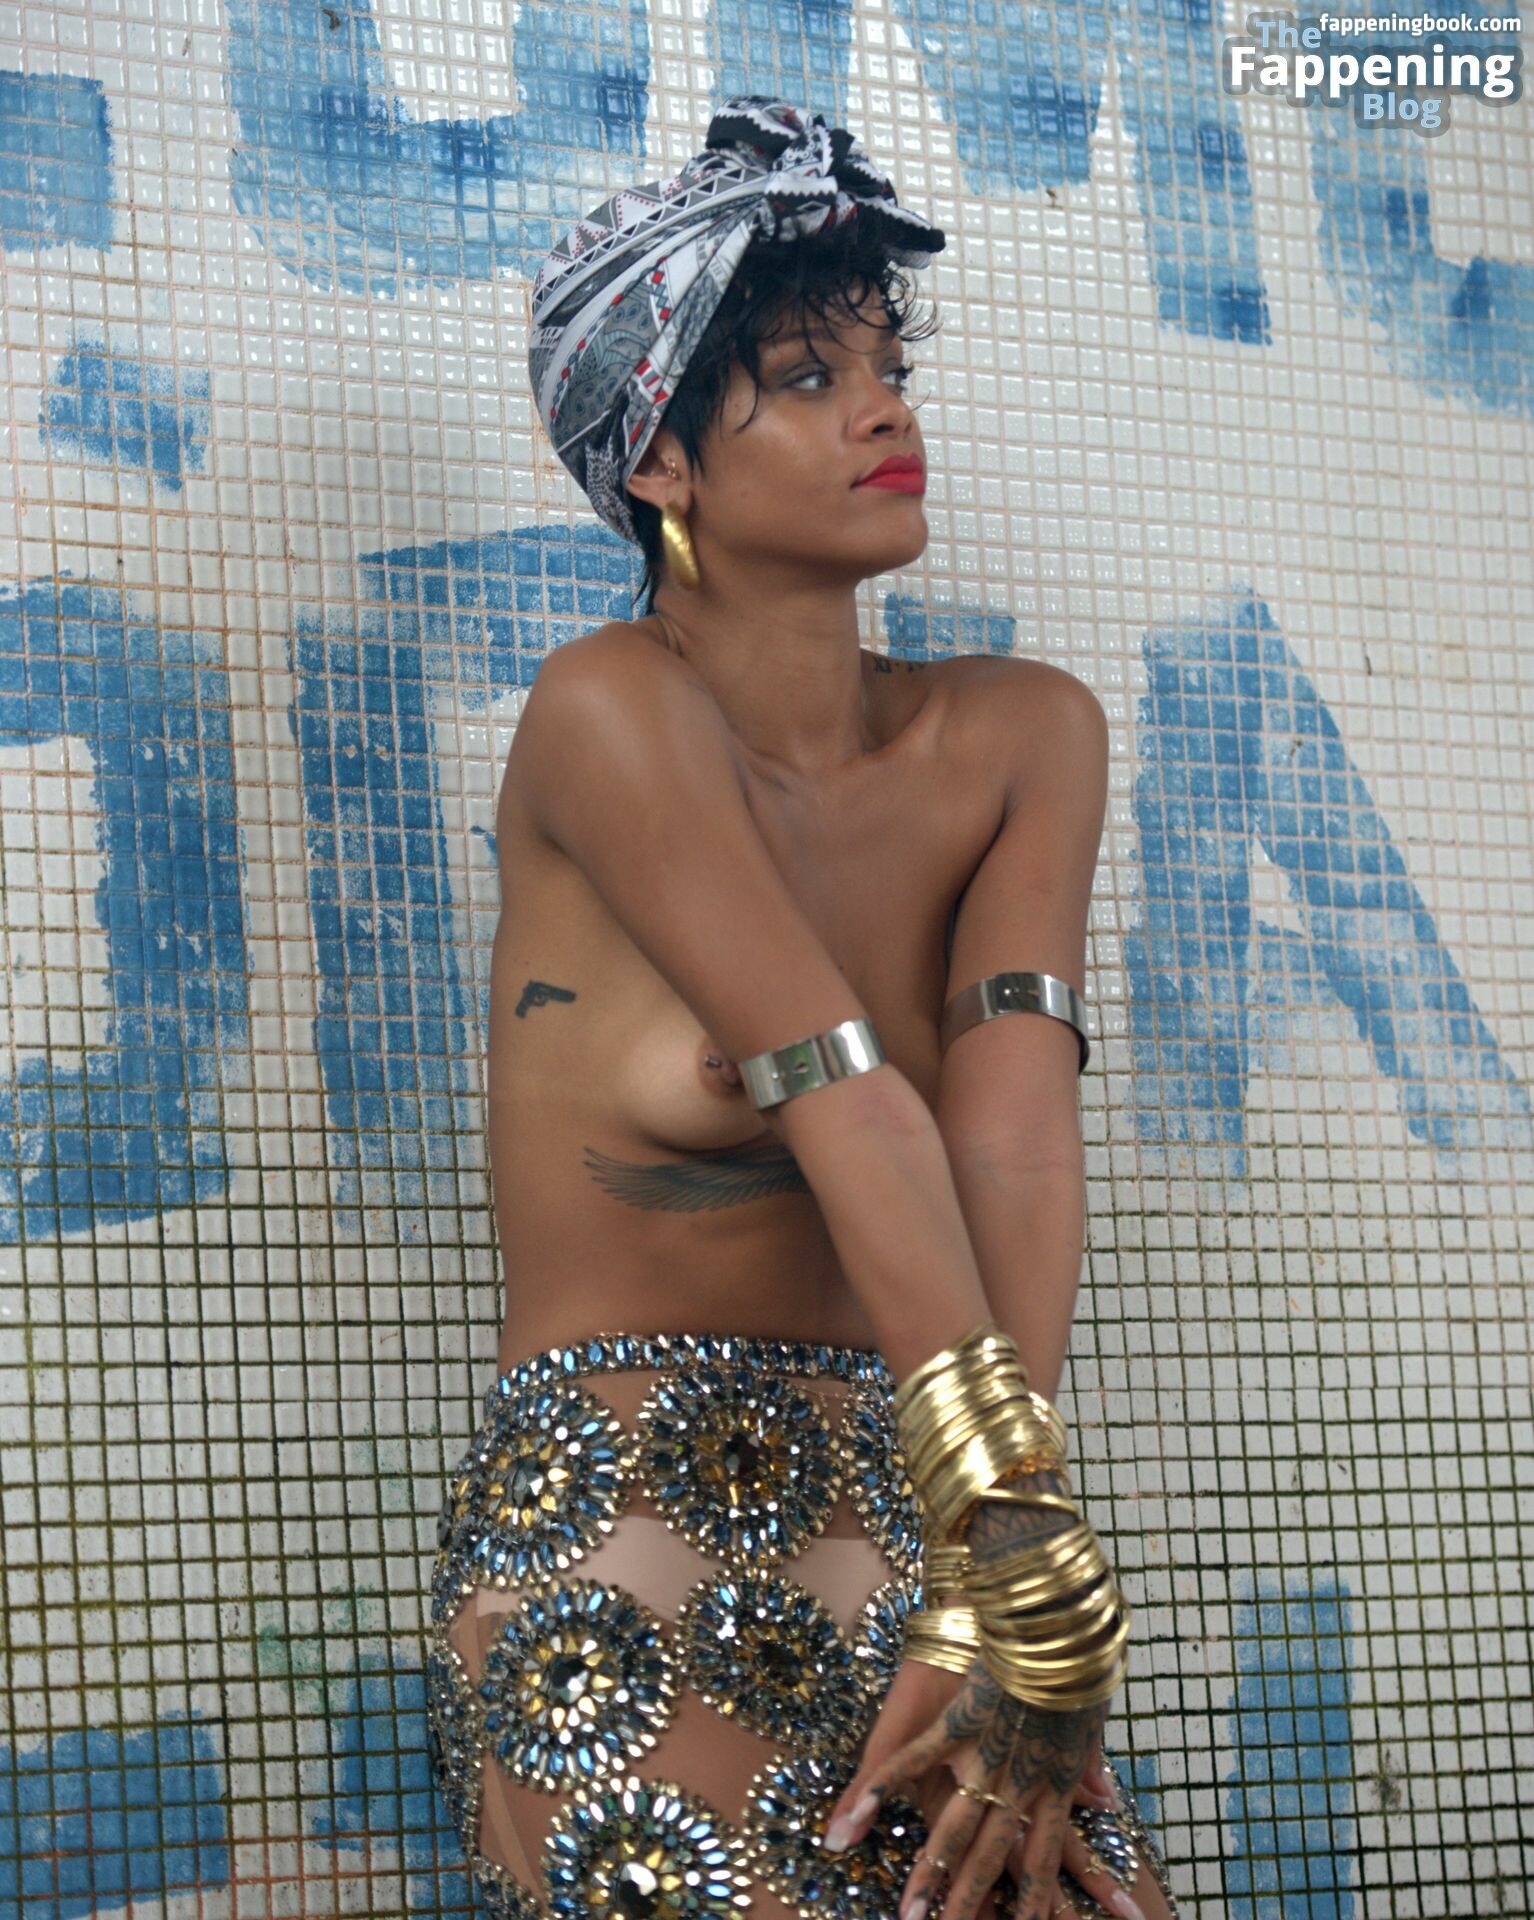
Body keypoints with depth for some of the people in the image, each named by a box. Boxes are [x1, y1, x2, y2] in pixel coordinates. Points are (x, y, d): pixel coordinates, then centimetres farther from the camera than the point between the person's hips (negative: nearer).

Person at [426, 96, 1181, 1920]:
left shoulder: (1019, 737, 6)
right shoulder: (611, 710, -8)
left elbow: (1015, 1122, -9)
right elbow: (858, 1119, -18)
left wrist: (997, 1605, -21)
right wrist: (1033, 1575, -22)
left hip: (889, 1538, 4)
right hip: (605, 1549, -4)